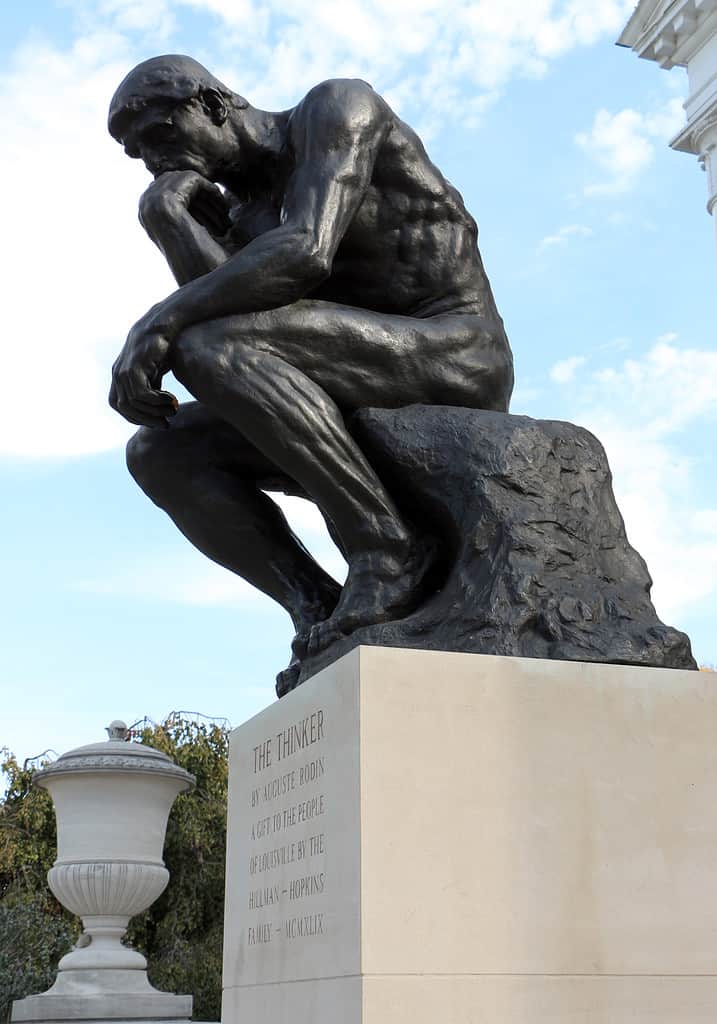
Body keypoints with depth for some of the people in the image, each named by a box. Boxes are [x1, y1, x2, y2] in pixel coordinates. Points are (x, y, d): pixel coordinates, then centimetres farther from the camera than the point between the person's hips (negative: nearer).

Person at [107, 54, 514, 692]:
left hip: (461, 360, -8)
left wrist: (158, 322, -23)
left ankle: (386, 547, -21)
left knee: (210, 345, -26)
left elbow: (306, 254, -22)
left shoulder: (337, 107, -4)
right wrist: (163, 213, -8)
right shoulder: (239, 216, 18)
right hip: (374, 415, 8)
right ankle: (322, 615, -11)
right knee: (159, 454, -5)